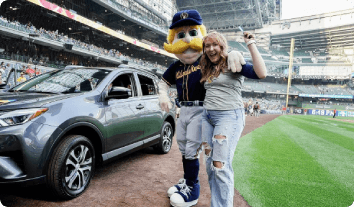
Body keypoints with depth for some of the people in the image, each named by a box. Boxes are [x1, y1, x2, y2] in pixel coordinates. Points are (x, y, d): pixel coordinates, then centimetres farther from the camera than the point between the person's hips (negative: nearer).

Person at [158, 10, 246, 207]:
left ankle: (192, 189, 13)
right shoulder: (176, 66, 9)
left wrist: (233, 54, -36)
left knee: (192, 149, -5)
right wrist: (163, 96, 0)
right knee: (183, 148, 18)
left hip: (201, 110, -7)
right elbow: (164, 82, 18)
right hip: (184, 110, 7)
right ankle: (187, 180, 38)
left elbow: (222, 54, -13)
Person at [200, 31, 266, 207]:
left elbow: (261, 74, -20)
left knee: (221, 165, -11)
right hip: (207, 116, 7)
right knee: (210, 164, 8)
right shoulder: (207, 69, 16)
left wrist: (251, 45, -16)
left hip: (229, 116, -7)